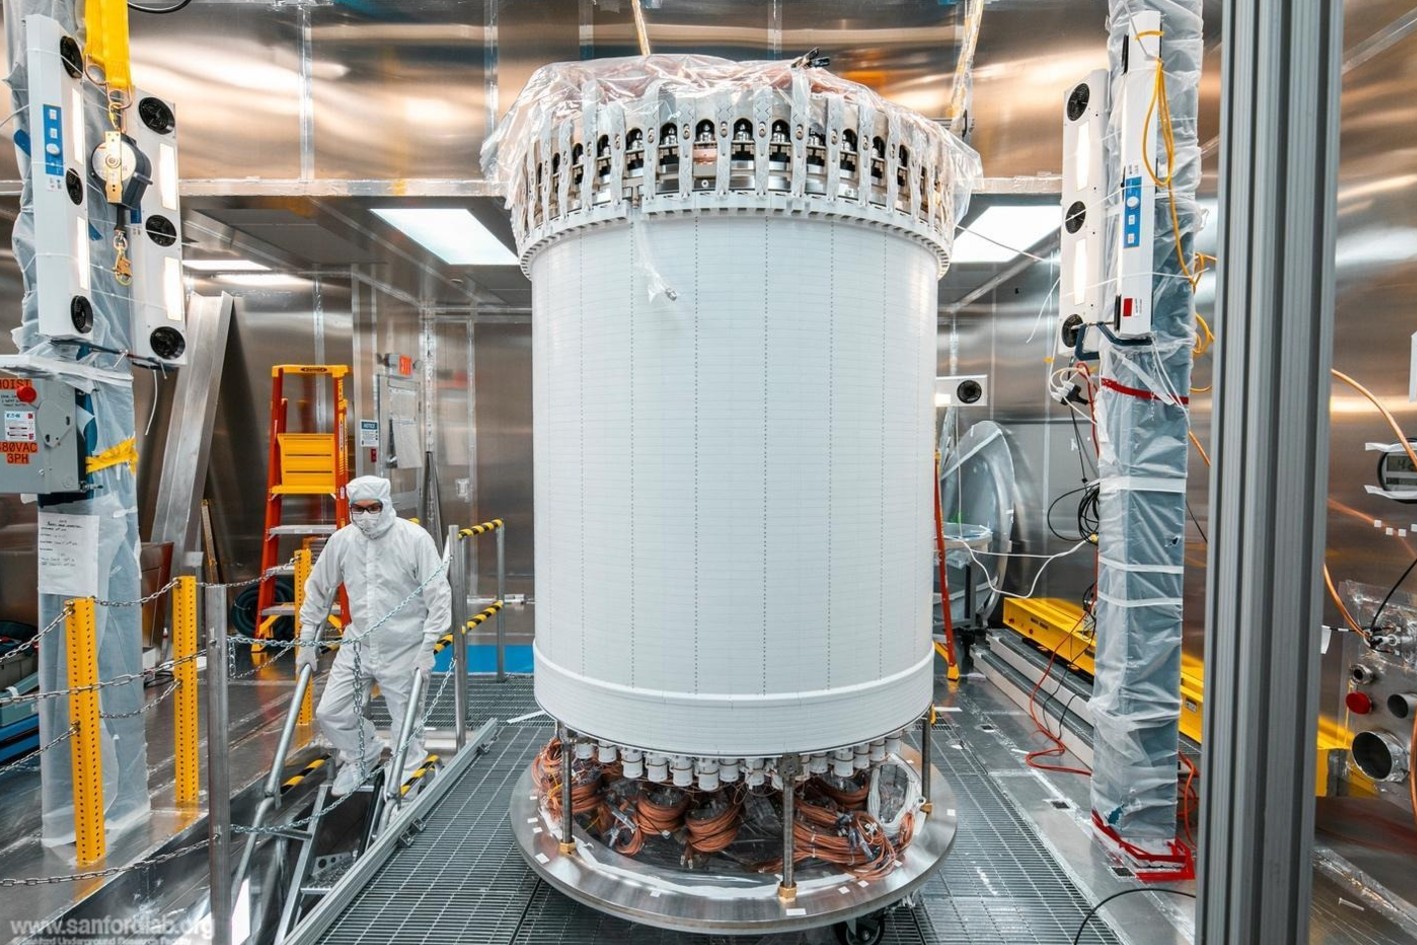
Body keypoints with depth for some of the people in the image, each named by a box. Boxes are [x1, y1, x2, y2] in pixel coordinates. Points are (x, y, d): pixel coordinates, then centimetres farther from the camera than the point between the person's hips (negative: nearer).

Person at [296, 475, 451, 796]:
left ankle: (406, 777, 34)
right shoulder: (342, 540, -4)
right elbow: (318, 589, 10)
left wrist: (428, 646, -16)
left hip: (405, 649, -4)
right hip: (357, 645, 4)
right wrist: (307, 640, 12)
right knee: (330, 712, 9)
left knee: (406, 722, 7)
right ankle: (361, 756, 39)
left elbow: (439, 596, -14)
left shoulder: (415, 539, -16)